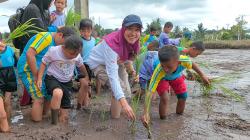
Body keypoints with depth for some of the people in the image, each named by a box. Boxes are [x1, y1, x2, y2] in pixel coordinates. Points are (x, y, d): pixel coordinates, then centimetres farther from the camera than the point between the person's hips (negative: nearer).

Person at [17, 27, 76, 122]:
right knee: (39, 99, -10)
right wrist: (36, 75, -22)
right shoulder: (46, 37, -18)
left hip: (40, 72, 9)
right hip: (28, 69, -9)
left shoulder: (56, 44, 10)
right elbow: (29, 54, -27)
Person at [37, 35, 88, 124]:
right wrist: (39, 78, -14)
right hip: (53, 79, -3)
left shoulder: (77, 55, -7)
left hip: (67, 82, 4)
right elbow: (44, 63, -7)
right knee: (58, 93, -40)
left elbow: (81, 66, 12)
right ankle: (54, 121, -24)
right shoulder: (53, 51, -19)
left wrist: (87, 77, 25)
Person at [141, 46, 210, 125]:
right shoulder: (158, 71, -47)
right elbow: (150, 92, -45)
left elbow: (192, 64, -14)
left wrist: (202, 76, 2)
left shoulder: (184, 60, -41)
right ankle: (163, 119, 3)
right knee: (164, 97, -21)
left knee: (183, 96, 2)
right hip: (161, 77, -3)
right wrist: (146, 113, -51)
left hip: (176, 75, 4)